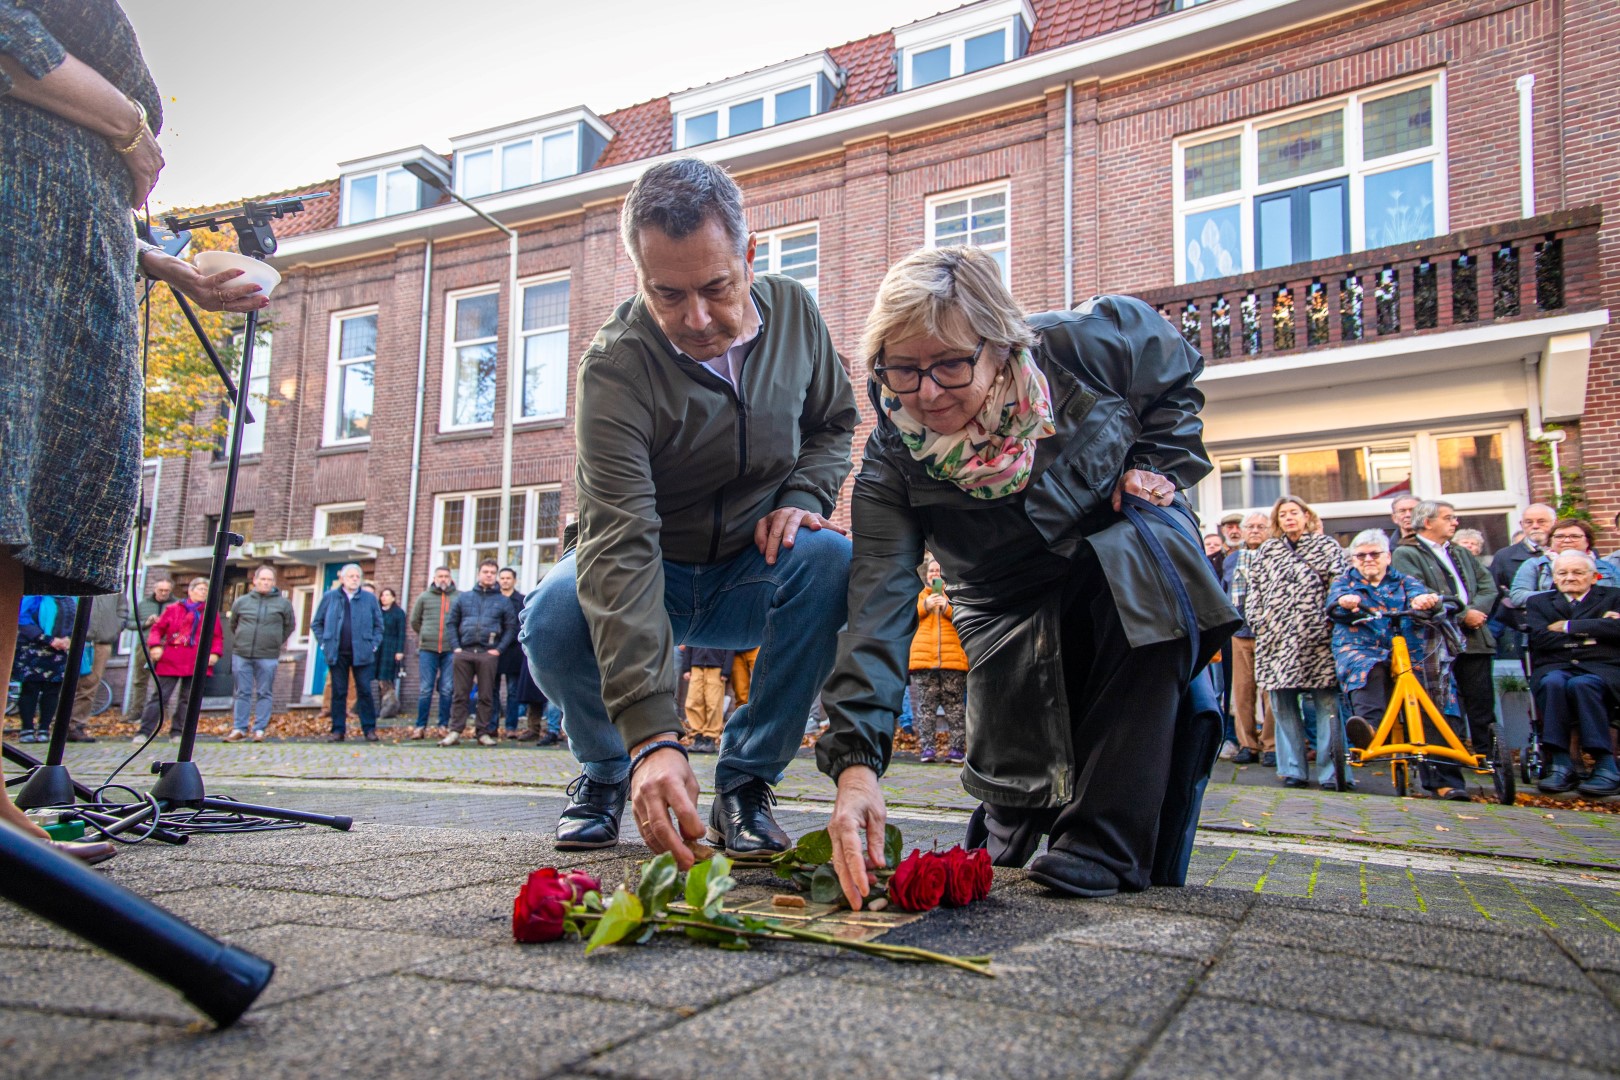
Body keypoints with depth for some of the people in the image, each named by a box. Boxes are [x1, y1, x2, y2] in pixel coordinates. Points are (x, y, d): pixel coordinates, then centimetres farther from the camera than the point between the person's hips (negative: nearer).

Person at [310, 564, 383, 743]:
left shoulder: (370, 598, 7)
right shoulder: (330, 597, 7)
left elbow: (378, 624, 12)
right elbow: (316, 623, 13)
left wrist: (374, 644, 1)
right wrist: (324, 643, 4)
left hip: (362, 653, 0)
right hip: (337, 654, 1)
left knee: (365, 691, -1)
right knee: (338, 693, 4)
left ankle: (369, 729, 5)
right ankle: (338, 730, 10)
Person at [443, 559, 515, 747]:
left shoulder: (503, 601, 10)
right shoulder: (463, 597, 14)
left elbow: (511, 628, 7)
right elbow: (451, 623, 13)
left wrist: (499, 649, -4)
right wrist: (456, 647, 0)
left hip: (488, 654, -1)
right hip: (464, 653, 1)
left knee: (486, 696, 1)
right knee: (459, 694, 1)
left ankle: (484, 733, 7)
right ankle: (455, 731, 4)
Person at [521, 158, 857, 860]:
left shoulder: (793, 311, -9)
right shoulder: (616, 367, -25)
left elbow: (835, 421, 10)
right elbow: (619, 544, -36)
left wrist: (802, 498, -14)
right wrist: (653, 735, -47)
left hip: (752, 577, 3)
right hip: (651, 579, -2)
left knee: (831, 560, -31)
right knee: (554, 619, -34)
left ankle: (746, 777, -11)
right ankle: (608, 768, 2)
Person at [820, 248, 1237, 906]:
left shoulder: (1088, 343, -24)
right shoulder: (893, 460, -23)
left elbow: (1177, 372, 0)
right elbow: (879, 607, -33)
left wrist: (1160, 465, -13)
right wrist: (856, 760, -44)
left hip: (1139, 562, 0)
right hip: (1015, 606, 1)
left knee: (1150, 547, -37)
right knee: (1019, 790, -10)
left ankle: (1107, 839, -29)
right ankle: (1008, 829, 34)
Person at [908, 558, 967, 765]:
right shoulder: (918, 595, 20)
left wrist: (948, 607, -14)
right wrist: (924, 606, -8)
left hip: (953, 660, -2)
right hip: (923, 660, 2)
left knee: (955, 705, -1)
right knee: (925, 706, -1)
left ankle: (956, 749, 2)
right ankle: (926, 749, 1)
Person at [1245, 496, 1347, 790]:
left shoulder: (1328, 546, 10)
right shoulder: (1267, 551, 18)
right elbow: (1254, 589, 16)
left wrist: (1331, 618, -8)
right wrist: (1258, 620, 4)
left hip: (1318, 637, -2)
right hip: (1277, 638, 3)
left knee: (1327, 704, -5)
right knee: (1283, 705, 1)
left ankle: (1330, 771, -1)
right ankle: (1293, 770, 5)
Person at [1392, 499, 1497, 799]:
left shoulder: (1462, 553, 24)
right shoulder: (1406, 554, 1)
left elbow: (1488, 586, 13)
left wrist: (1477, 610, -7)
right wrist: (1462, 613, -13)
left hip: (1475, 640, 6)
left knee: (1482, 707, 6)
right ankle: (1446, 779, -4)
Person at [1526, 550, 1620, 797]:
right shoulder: (1538, 602, 22)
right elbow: (1540, 639, 2)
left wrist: (1569, 627, -1)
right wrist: (1589, 634, -3)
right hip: (1554, 667, 1)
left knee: (1581, 684, -36)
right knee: (1553, 682, -36)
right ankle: (1560, 765, -35)